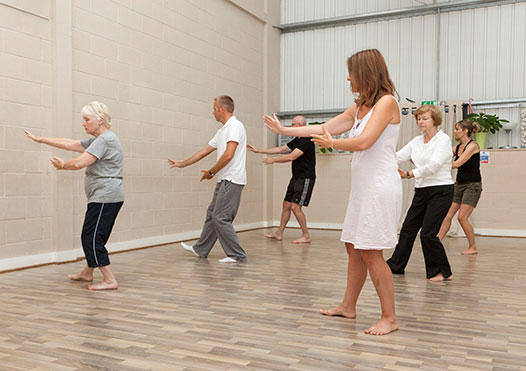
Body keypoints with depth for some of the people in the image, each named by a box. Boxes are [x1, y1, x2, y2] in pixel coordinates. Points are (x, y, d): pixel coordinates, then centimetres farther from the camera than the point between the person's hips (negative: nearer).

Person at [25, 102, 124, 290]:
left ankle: (109, 280, -5)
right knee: (91, 237, 19)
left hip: (105, 197, -10)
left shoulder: (105, 140, -14)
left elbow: (79, 163, -19)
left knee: (92, 238, -8)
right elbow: (69, 144, 23)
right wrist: (41, 139, 22)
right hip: (103, 198, 10)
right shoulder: (97, 140, 20)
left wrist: (63, 165, 1)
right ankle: (87, 273, 34)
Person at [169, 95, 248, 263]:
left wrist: (211, 172, -10)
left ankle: (237, 255, -2)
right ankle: (200, 250, 28)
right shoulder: (222, 131, 20)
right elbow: (204, 151, 26)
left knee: (220, 217, -10)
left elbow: (228, 155, -22)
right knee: (212, 213, 16)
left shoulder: (235, 126, -12)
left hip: (232, 180, -10)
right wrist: (182, 163, 31)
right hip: (224, 180, 10)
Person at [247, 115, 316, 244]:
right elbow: (279, 149, 17)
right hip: (296, 178, 10)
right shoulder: (296, 140, 15)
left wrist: (273, 160, -13)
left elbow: (291, 157, -22)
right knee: (286, 204, 11)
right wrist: (258, 150, 15)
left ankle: (306, 236, -3)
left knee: (295, 206, -13)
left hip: (306, 179, -10)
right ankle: (279, 233, 21)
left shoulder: (306, 140, -16)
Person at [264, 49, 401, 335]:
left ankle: (389, 318, 5)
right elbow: (323, 128, 18)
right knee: (353, 247, 13)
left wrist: (331, 143, -3)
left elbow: (364, 142, -19)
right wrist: (285, 130, 20)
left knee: (370, 253, -7)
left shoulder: (387, 102, -9)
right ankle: (348, 306, 27)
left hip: (380, 186, -9)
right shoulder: (358, 108, 17)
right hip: (362, 186, 9)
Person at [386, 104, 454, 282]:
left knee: (428, 233, -11)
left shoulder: (443, 139, -8)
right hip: (421, 191, 7)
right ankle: (396, 265, 25)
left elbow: (433, 165, -21)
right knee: (408, 228, 11)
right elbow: (398, 157, 4)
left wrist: (410, 174, -30)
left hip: (441, 191, -7)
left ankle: (444, 272, 6)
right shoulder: (416, 141, 12)